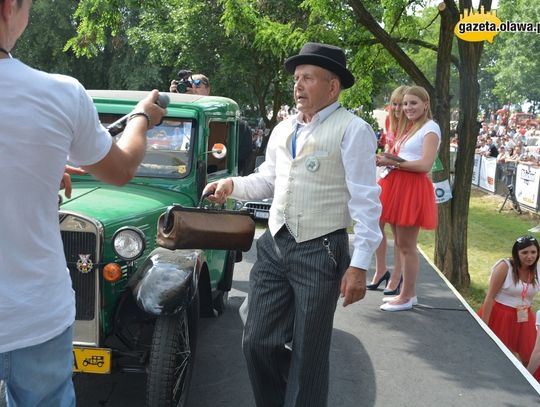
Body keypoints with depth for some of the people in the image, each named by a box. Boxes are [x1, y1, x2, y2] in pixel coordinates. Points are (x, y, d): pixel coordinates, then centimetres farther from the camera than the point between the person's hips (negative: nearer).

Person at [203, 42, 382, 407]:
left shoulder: (352, 130, -9)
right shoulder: (283, 129, 13)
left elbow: (366, 202, -13)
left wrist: (359, 266, -17)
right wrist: (233, 185, 2)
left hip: (320, 253, -6)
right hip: (274, 246, 7)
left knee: (308, 357, 8)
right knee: (257, 343, 12)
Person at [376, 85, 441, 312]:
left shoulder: (430, 128, -6)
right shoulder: (408, 127, 21)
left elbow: (425, 165, -16)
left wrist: (392, 163, -14)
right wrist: (385, 160, -2)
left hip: (413, 188, -9)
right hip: (398, 185, 9)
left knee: (406, 246, -4)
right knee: (400, 244, 13)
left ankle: (406, 297, 5)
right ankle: (408, 292, 23)